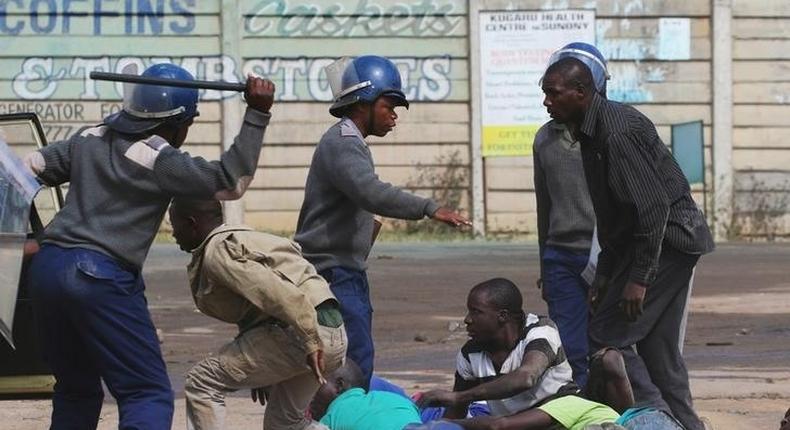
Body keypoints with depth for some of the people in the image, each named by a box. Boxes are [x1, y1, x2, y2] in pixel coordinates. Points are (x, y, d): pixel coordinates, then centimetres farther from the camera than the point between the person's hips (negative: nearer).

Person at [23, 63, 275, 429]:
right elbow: (229, 182, -6)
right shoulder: (160, 160, -8)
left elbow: (30, 169, 20)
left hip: (45, 269, 7)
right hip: (102, 277, -7)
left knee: (76, 390, 22)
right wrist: (257, 115, -6)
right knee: (148, 394, -5)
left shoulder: (90, 139, 14)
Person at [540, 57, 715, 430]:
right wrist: (605, 274, 19)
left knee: (608, 336, -10)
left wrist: (639, 278, -23)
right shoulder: (590, 131, 12)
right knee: (658, 346, 11)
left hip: (667, 239, -10)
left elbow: (653, 206, -25)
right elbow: (610, 214, 20)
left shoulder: (619, 130, -21)